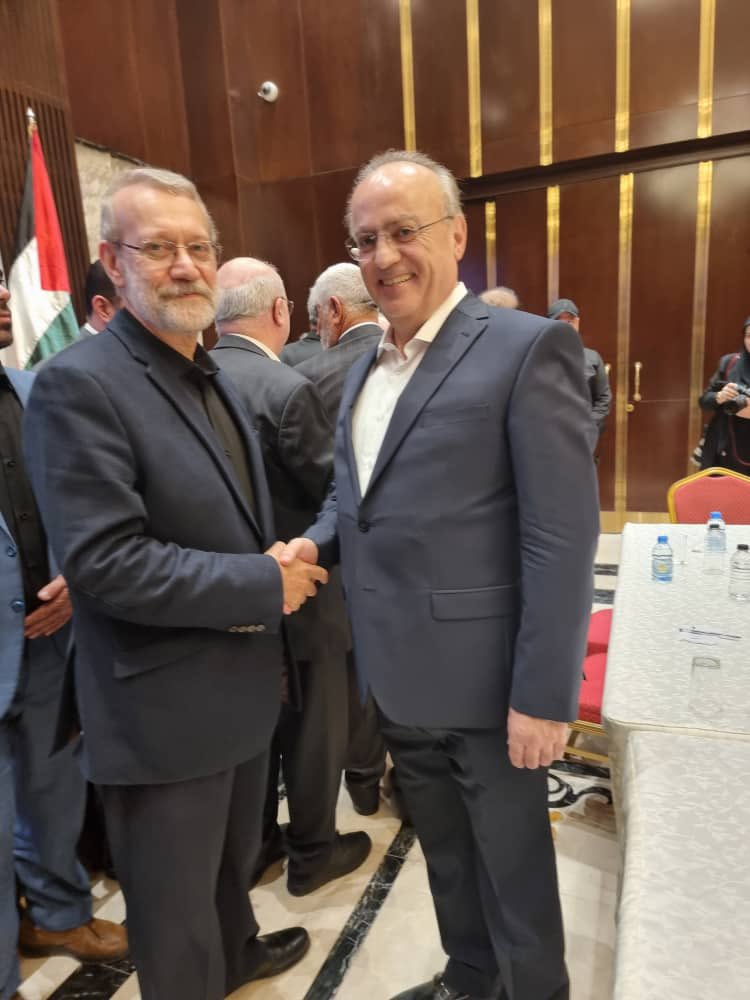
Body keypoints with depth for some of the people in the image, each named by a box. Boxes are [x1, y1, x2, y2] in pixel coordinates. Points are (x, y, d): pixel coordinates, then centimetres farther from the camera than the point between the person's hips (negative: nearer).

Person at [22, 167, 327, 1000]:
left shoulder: (214, 378, 9)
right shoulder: (79, 384, -19)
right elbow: (104, 562, -27)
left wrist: (279, 559, -4)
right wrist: (266, 585, -21)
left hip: (242, 683, 9)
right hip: (166, 711, -8)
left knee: (234, 857, 32)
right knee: (175, 908, 16)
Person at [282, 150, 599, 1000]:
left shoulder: (527, 347, -13)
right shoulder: (364, 367, 11)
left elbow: (562, 539, -17)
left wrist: (543, 694, -17)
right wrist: (317, 542, -2)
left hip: (484, 678, -6)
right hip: (398, 675, 7)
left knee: (514, 862, 17)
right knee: (445, 850, 26)